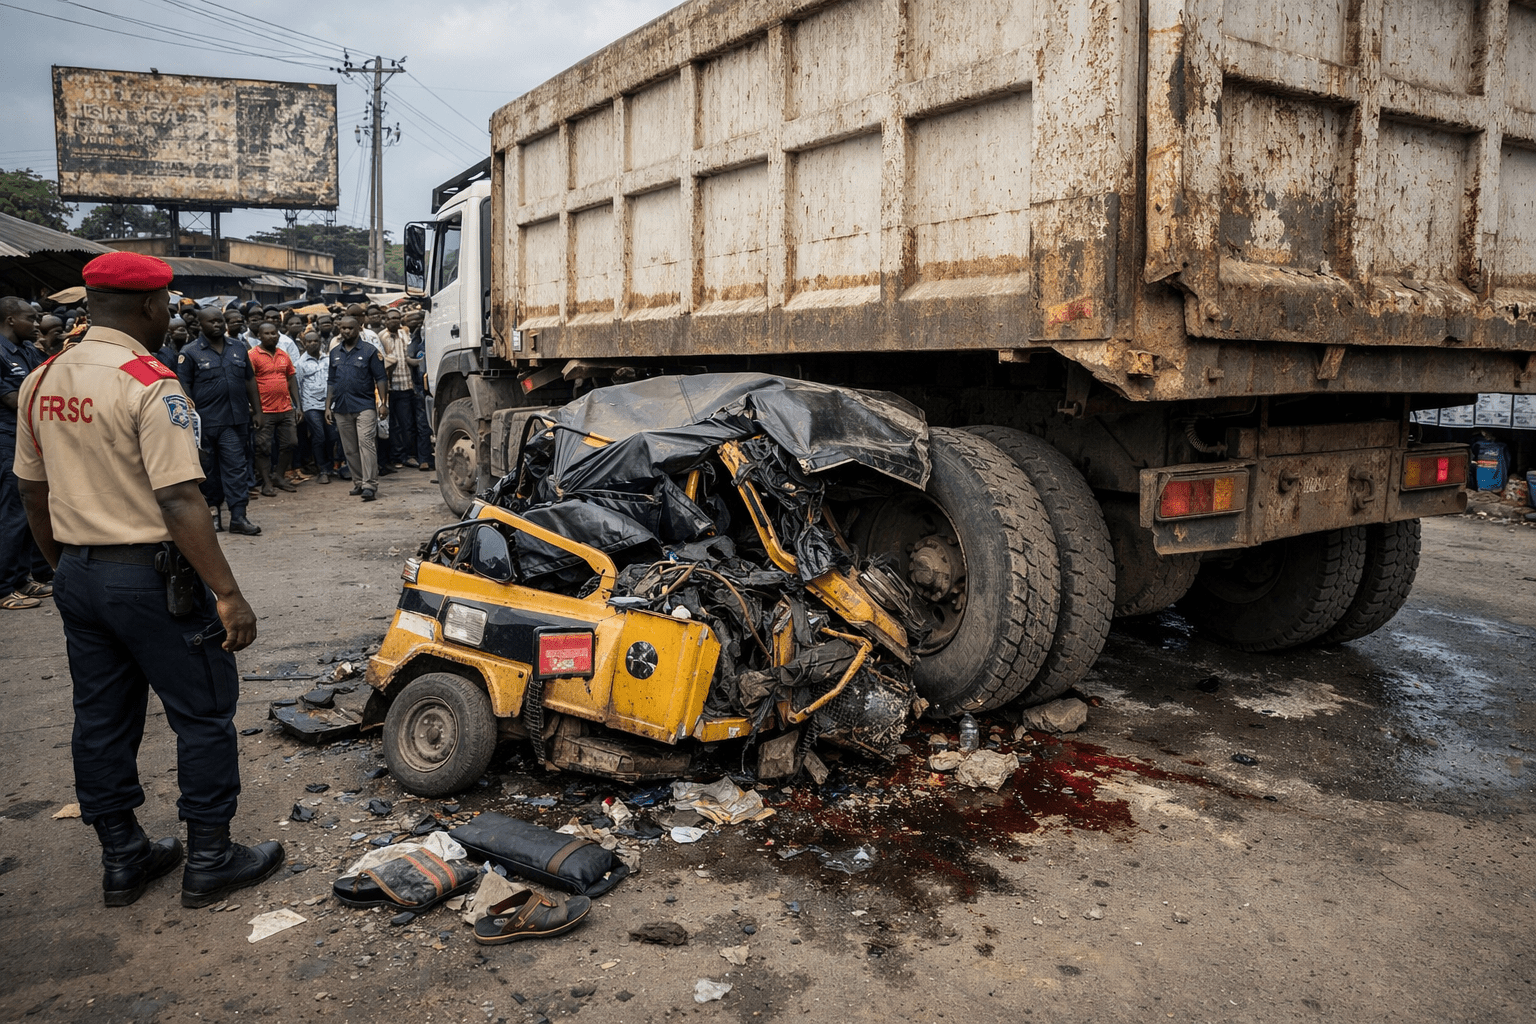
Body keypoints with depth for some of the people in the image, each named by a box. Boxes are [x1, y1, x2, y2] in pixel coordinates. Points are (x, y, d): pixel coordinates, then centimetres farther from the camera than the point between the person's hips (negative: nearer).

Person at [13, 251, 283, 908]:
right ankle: (209, 861, 15)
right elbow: (179, 502, -24)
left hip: (78, 576, 8)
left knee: (101, 721, 15)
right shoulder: (149, 385, -18)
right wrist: (228, 594, -22)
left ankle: (121, 859, 28)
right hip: (152, 576, -8)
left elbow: (32, 492, 14)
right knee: (203, 716, 6)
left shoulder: (41, 384, 7)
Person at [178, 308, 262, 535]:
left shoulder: (238, 350, 13)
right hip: (206, 421, -3)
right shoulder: (190, 353, -1)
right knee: (209, 468, 7)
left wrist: (257, 411, 14)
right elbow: (183, 388, -5)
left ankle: (238, 517, -3)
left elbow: (250, 381, 18)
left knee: (236, 466, -2)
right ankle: (212, 510, 19)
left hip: (235, 420, 3)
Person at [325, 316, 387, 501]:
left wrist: (383, 403, -8)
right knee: (350, 449, 8)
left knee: (366, 443, -14)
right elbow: (331, 381, 18)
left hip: (364, 406, -5)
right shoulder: (335, 353, 14)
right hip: (341, 409, 5)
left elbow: (380, 379, 0)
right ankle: (358, 482, 18)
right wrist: (328, 406, 12)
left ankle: (370, 485, -15)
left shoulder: (369, 351, 1)